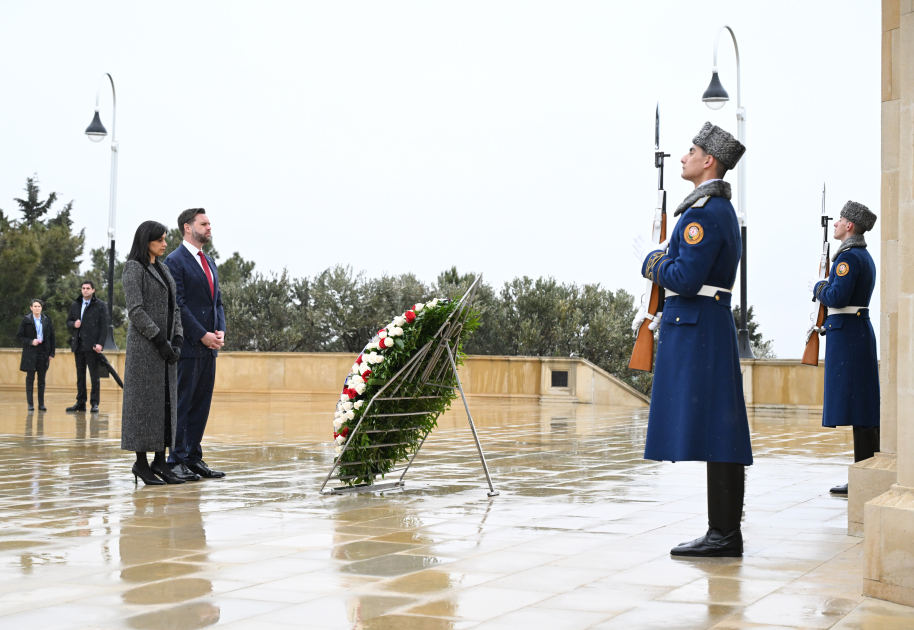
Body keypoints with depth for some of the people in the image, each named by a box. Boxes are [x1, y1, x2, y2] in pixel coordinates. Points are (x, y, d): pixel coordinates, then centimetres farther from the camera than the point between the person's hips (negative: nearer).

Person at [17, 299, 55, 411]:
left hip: (43, 352, 2)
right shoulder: (26, 320, -1)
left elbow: (52, 338, 8)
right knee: (30, 378, 1)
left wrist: (51, 353, 3)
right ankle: (30, 403, 5)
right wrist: (31, 341, -15)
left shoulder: (47, 320, 5)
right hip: (30, 353, -2)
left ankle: (41, 404, 10)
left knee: (42, 379, 5)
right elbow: (19, 336, 0)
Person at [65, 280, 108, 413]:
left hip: (92, 346, -5)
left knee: (94, 375, -3)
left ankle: (95, 403, -1)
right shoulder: (75, 305, 15)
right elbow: (68, 321, 21)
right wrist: (73, 324, -4)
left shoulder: (100, 306, 1)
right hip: (78, 345, 5)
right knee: (80, 375, 8)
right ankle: (80, 403, 12)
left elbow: (104, 326, -4)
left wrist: (100, 344, -14)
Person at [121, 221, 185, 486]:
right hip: (144, 345, -8)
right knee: (144, 401, -5)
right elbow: (135, 310, -14)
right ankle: (141, 462, 1)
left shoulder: (162, 270, 17)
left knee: (166, 402, 5)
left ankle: (160, 461, 9)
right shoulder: (134, 268, -6)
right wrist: (160, 340, -17)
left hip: (165, 345, 8)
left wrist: (177, 341, 1)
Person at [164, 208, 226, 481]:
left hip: (209, 346, 8)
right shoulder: (175, 261, -7)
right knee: (182, 404, -3)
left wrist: (220, 331, 3)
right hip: (188, 345, -8)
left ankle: (194, 457, 14)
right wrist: (202, 335, -15)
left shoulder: (209, 262, 19)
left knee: (201, 404, 9)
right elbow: (178, 305, -13)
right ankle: (177, 460, 1)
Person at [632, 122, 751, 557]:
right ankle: (724, 532, 15)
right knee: (718, 436, 11)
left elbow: (686, 278, -22)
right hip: (710, 328, 11)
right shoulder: (721, 209, 19)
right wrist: (656, 308, 19)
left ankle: (724, 535, -5)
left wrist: (649, 258, -5)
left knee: (713, 434, -8)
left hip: (696, 331, -11)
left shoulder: (704, 212, -15)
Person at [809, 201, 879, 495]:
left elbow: (838, 297, -23)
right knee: (863, 407, 11)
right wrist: (826, 326, 20)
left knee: (857, 407, -8)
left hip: (847, 338, -10)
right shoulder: (864, 257, 17)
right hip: (860, 332, 10)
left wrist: (817, 286, -6)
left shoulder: (848, 257, -14)